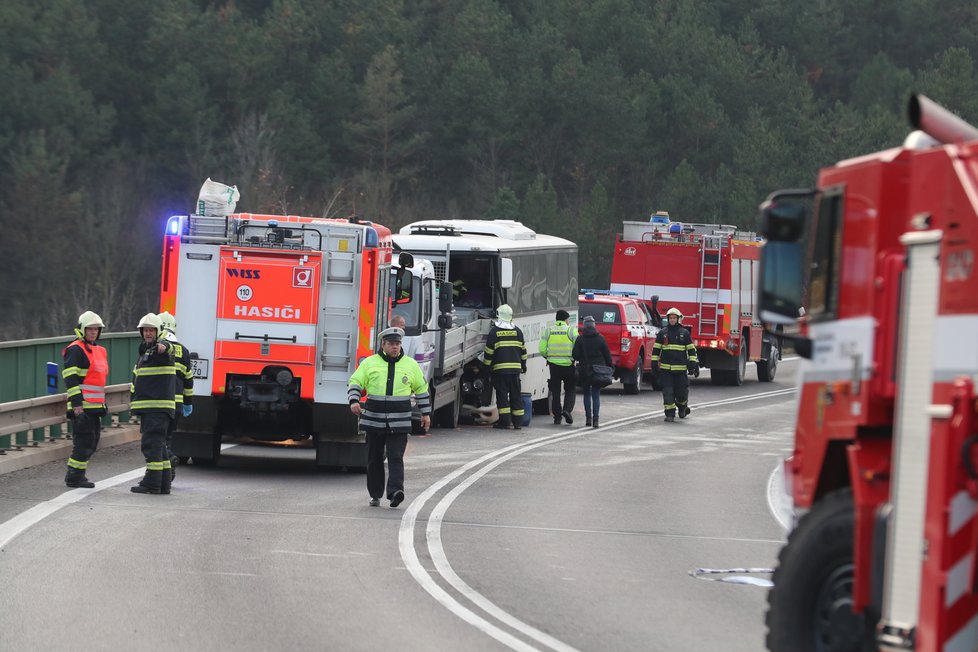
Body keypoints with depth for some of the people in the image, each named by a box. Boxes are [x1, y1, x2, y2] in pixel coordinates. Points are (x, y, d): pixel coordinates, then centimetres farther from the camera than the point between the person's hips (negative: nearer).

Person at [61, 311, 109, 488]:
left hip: (95, 406, 9)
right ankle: (74, 477, -3)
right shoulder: (76, 350, -10)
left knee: (92, 442, 12)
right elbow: (71, 379, -17)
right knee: (84, 441, -9)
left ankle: (78, 475, 20)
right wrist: (76, 404, -22)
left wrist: (102, 403, 27)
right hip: (81, 406, -9)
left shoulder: (99, 350, 19)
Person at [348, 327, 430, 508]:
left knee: (395, 458, -13)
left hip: (399, 423, -1)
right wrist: (354, 401, -12)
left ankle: (395, 491, -22)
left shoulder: (410, 365, 8)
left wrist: (426, 413, 15)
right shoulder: (370, 363, 6)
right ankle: (375, 494, 16)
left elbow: (422, 389, 17)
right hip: (374, 421, 1)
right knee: (374, 459, 6)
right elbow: (355, 383, 6)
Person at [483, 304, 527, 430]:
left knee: (502, 395, -2)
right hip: (515, 367, 3)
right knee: (515, 394, 8)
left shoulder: (494, 331, -3)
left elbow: (489, 351, -4)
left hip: (500, 368, -3)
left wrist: (486, 365, 6)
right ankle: (517, 422, 8)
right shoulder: (517, 331, 8)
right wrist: (523, 365, 25)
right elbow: (523, 349, 14)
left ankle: (504, 421, -7)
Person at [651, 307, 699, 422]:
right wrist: (654, 364, 5)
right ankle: (670, 414, 0)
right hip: (665, 369, 1)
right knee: (668, 392, -5)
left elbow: (691, 349, 7)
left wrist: (693, 364, 0)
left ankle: (682, 407, 31)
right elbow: (656, 349, 10)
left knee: (681, 392, 1)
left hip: (680, 369, -1)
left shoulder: (684, 333, 5)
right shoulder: (662, 333, 7)